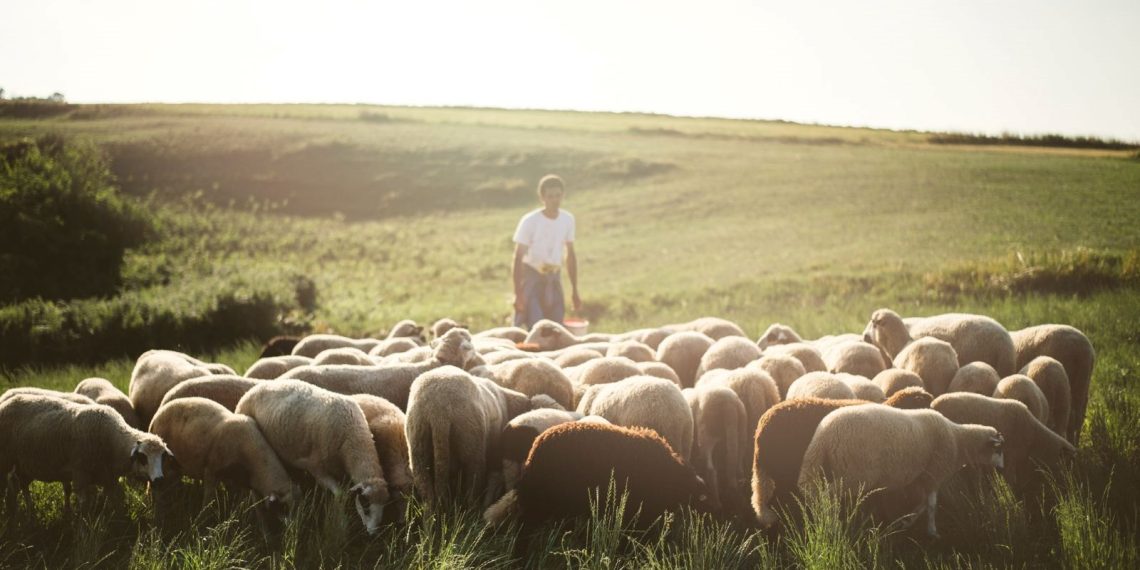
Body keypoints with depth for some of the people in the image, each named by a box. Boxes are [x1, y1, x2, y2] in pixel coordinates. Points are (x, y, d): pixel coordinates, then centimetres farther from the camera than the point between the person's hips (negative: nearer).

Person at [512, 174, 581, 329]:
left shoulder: (568, 219, -1)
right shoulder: (530, 221, -16)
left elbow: (570, 255, 10)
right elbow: (518, 259, -13)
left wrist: (574, 290, 11)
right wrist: (518, 293, -19)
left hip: (554, 278, 5)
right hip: (531, 277, -5)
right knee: (532, 328, -15)